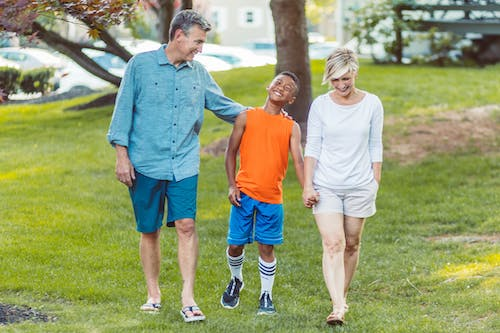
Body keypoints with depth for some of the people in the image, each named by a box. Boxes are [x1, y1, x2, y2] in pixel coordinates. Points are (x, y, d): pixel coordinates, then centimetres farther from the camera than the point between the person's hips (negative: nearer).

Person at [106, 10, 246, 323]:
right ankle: (154, 295, 20)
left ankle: (188, 298, -11)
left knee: (186, 226, -11)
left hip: (184, 165, 2)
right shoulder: (141, 65, -1)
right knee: (149, 231, 6)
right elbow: (124, 109, 0)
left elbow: (222, 104, 21)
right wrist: (122, 154, -5)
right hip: (145, 164, -2)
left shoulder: (198, 73, 10)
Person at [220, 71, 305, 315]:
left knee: (266, 247, 3)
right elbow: (231, 152, 5)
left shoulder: (291, 127, 4)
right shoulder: (247, 117, 3)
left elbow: (298, 161, -4)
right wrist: (231, 185, -4)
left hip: (272, 197, 0)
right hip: (244, 193, 0)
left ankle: (266, 296, 15)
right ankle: (236, 281, 33)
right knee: (235, 244, 5)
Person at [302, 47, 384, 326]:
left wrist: (375, 185, 5)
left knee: (351, 244, 10)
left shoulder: (372, 104, 0)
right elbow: (312, 148, 0)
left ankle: (343, 295, 29)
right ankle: (338, 308, -21)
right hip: (326, 186, -1)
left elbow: (375, 148, 6)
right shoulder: (320, 105, -2)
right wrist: (308, 186, -5)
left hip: (359, 186, 1)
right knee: (333, 244, -13)